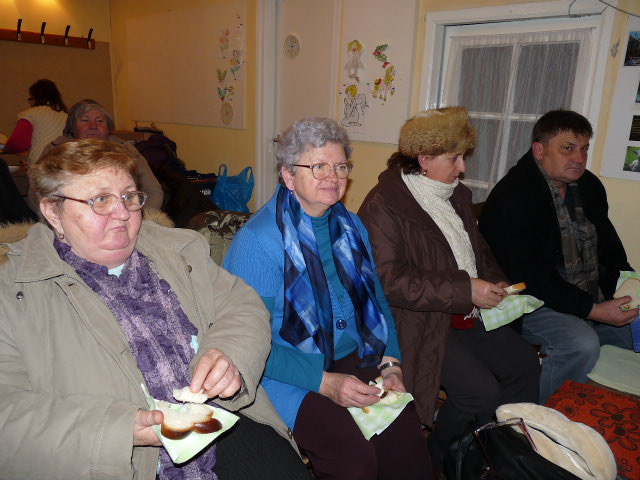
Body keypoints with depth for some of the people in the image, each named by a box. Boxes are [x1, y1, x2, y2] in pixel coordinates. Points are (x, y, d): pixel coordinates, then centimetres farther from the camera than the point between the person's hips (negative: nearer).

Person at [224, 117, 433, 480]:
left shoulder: (351, 226, 7)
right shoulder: (258, 240, -15)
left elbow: (376, 300, 13)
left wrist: (391, 364, -1)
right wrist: (326, 382, -20)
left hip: (355, 357, 6)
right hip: (288, 373, -5)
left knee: (407, 429, -16)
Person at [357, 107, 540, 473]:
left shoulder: (457, 195, 10)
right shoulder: (383, 206, -17)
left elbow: (478, 248, 24)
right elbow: (390, 281, -26)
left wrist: (496, 281, 4)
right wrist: (465, 290, -25)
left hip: (469, 314, 9)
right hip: (422, 324, -8)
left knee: (525, 364, 5)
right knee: (481, 391, -18)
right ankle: (438, 459, 11)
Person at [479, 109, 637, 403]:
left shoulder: (589, 186, 9)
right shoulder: (512, 197, -19)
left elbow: (609, 246, 16)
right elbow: (531, 279, -22)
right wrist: (594, 310, -24)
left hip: (593, 299, 9)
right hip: (534, 302, -9)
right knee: (582, 344, -28)